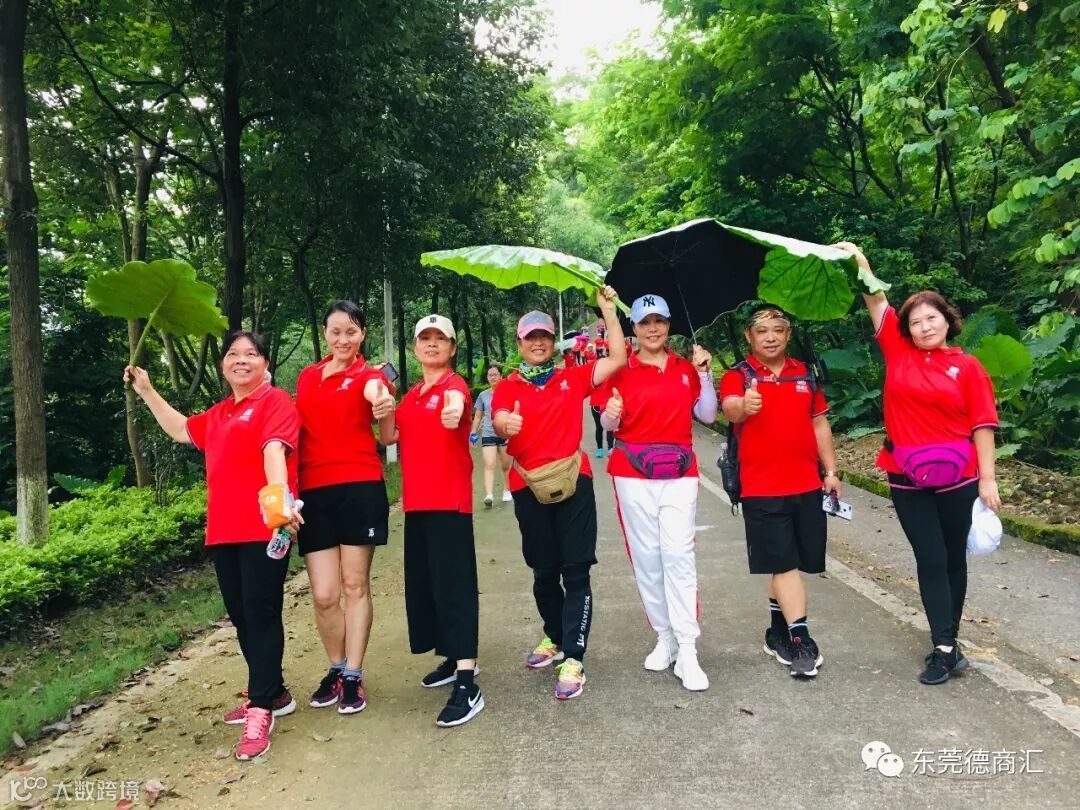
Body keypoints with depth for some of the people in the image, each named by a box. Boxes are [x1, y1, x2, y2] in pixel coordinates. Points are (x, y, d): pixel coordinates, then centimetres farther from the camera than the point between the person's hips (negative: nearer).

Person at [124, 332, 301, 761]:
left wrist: (279, 497, -38)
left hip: (264, 527, -9)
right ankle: (272, 693, 28)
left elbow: (274, 448, -22)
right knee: (240, 616, 13)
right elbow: (181, 430, 38)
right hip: (224, 530, 9)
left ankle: (261, 710, 2)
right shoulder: (218, 415, 21)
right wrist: (146, 392, 34)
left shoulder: (275, 401, -5)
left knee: (261, 614, -5)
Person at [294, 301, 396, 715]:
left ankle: (353, 675, 17)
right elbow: (301, 429, 20)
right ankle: (336, 667, 27)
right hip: (314, 492, 3)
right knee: (324, 594, 3)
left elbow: (375, 391, -25)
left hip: (359, 488, -3)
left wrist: (383, 404, -51)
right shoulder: (307, 377, 13)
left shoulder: (367, 375, -1)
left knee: (355, 585, 4)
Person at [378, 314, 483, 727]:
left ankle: (467, 685, -8)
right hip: (416, 501, 8)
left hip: (449, 500, -8)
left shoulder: (454, 384, -7)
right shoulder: (411, 395, 16)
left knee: (454, 584, -10)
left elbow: (455, 401, -32)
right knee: (422, 582, 14)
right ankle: (454, 658, 31)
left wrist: (453, 410, -55)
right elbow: (388, 437, 10)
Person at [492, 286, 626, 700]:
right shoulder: (508, 387, 5)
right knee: (543, 571, 13)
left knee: (576, 571, -4)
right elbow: (500, 423, -13)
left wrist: (607, 308, -1)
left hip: (573, 482, -1)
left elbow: (618, 359, 1)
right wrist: (505, 424, -37)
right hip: (529, 488, 1)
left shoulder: (574, 378, 8)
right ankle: (554, 637, 34)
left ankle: (573, 659, 1)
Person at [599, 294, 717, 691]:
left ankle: (687, 652, -4)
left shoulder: (686, 368, 7)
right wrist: (611, 415, -22)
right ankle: (665, 637, 20)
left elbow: (708, 415, 5)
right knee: (646, 557, 4)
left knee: (679, 555, -7)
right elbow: (609, 425, 1)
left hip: (679, 473, 1)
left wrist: (704, 374, -6)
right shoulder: (622, 370, 1)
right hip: (634, 475, 0)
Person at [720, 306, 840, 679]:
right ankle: (800, 640, 2)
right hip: (762, 488, -4)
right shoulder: (738, 376, -5)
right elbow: (729, 410, -27)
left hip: (807, 484, 5)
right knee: (784, 563, -5)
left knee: (787, 564, 12)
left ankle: (779, 630, 28)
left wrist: (831, 472, 10)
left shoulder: (804, 374, 10)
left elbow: (820, 423, 15)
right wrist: (743, 407, -50)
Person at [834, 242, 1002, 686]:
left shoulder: (967, 366, -1)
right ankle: (945, 648, 8)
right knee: (930, 560, 2)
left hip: (957, 477, 0)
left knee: (954, 558, 12)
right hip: (907, 479, 1)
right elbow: (877, 301, 2)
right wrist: (859, 261, -5)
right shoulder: (898, 353, 3)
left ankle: (948, 639, 26)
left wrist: (988, 478, -5)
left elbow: (982, 425, -2)